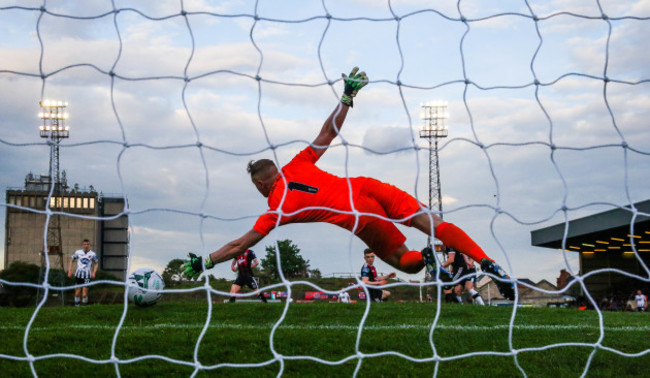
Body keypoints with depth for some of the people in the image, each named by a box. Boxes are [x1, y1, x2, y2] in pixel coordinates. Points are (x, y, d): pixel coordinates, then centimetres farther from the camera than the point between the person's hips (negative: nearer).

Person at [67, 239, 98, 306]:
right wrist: (70, 271, 5)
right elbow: (72, 261, 14)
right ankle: (76, 305, 15)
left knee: (84, 294, -6)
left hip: (87, 276, -1)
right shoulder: (78, 252, 2)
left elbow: (96, 263, 13)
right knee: (77, 293, 1)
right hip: (78, 274, 1)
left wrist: (94, 272, -1)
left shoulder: (92, 254, 0)